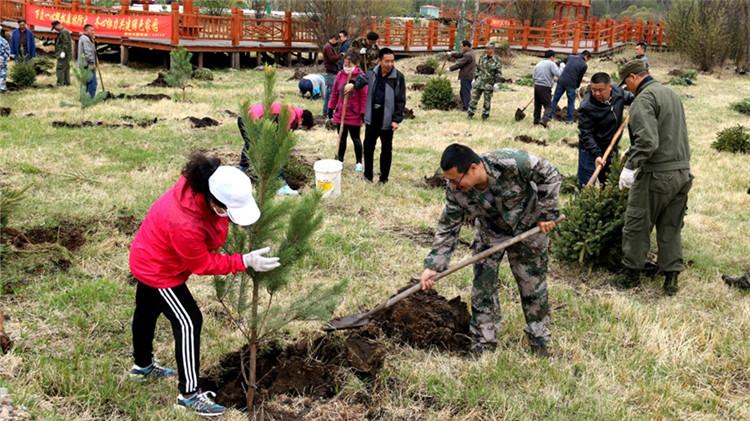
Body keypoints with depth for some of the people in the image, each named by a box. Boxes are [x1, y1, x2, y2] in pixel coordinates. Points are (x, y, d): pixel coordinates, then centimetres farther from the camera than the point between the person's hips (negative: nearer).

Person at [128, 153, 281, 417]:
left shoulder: (203, 184, -24)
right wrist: (245, 262, -26)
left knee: (147, 310, 27)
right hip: (159, 269, -9)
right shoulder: (185, 225, -44)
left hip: (149, 255, 9)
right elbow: (203, 264, -26)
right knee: (189, 322, -4)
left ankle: (143, 365, 51)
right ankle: (189, 394, 8)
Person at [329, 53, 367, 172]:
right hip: (340, 114, 4)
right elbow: (334, 92, 9)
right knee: (341, 138, 15)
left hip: (354, 114, -4)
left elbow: (364, 96, -12)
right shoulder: (340, 75, 1)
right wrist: (331, 108, 11)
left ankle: (359, 163, 22)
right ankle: (340, 161, 28)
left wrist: (363, 113, -12)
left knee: (355, 138, 8)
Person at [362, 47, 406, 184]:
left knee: (386, 149, 8)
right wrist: (365, 114, 0)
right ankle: (368, 174, 26)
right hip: (372, 117, 3)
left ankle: (384, 177, 20)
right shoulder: (372, 73, -1)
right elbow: (366, 93, 7)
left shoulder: (398, 77, -10)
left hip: (387, 118, -3)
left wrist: (396, 119, -14)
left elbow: (401, 100, -9)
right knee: (368, 146, 11)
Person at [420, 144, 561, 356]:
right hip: (490, 234, 3)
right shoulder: (456, 191, -25)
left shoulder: (512, 163, -38)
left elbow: (549, 175, -22)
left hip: (528, 229, -2)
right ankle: (482, 349, 11)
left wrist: (546, 213, -21)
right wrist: (433, 265, -25)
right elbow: (448, 228, -17)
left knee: (533, 288, 6)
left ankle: (540, 345, 23)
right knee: (483, 288, -1)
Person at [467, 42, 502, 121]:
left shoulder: (497, 60, -8)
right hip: (479, 82, 4)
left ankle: (485, 115, 17)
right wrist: (475, 78, 15)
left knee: (487, 100, 6)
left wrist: (497, 83, -13)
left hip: (489, 84, -4)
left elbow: (499, 73, -8)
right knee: (474, 98, 2)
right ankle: (470, 114, 11)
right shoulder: (482, 58, 7)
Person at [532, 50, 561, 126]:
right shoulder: (551, 63, -6)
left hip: (536, 85, 7)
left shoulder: (539, 63, 16)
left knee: (537, 105, 15)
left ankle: (536, 121, 20)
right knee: (548, 105, -4)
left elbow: (533, 75, 16)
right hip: (545, 87, -7)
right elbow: (558, 74, -16)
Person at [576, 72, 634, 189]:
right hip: (590, 150, -6)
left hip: (611, 148, 6)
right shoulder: (586, 107, -25)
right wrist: (596, 155, -32)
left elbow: (630, 98, 17)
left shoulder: (618, 92, -7)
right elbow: (586, 134, -23)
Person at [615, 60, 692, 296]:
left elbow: (647, 140, -25)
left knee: (637, 225, 7)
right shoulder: (672, 94, 16)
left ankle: (632, 273, 17)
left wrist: (631, 166, -23)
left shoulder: (644, 99, -13)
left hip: (656, 175, -8)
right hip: (683, 172, 8)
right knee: (671, 228, 14)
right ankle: (671, 278, 16)